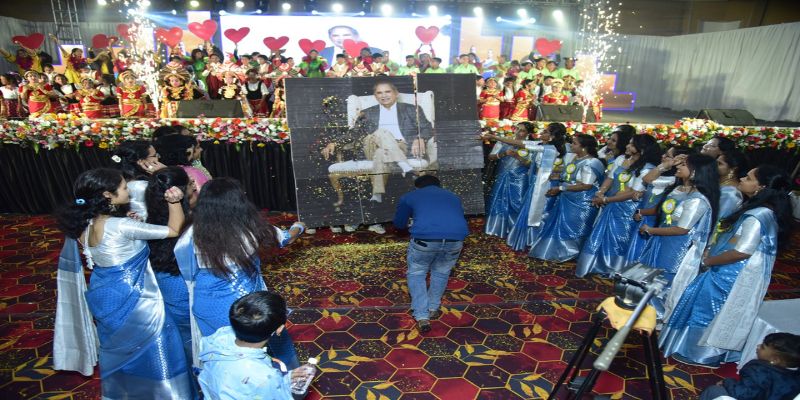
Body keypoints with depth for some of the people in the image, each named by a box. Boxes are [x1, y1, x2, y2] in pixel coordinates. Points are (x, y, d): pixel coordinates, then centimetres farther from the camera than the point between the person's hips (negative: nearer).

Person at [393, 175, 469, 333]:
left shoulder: (409, 196, 24)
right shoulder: (453, 196, 31)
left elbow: (399, 224, 37)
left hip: (425, 238, -2)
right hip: (456, 238, 3)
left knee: (416, 273, 23)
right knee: (441, 272, 30)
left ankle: (422, 317, 17)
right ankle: (433, 308, 39)